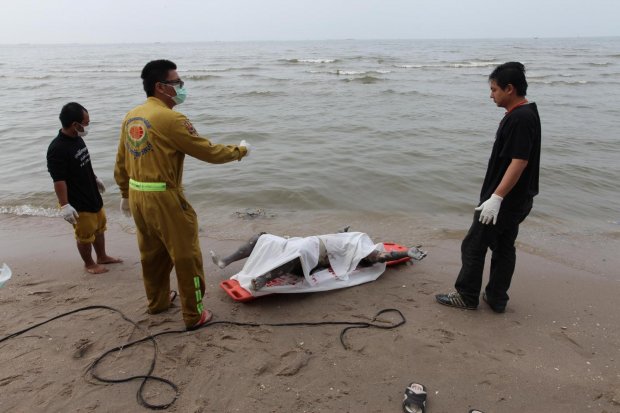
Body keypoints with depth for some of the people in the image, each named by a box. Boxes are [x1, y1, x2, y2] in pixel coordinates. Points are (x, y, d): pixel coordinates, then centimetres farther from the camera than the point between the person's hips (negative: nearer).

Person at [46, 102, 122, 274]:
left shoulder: (77, 139, 2)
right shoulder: (57, 149, -25)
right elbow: (59, 180, -26)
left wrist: (95, 179, 29)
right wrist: (64, 205, -27)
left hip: (93, 196, 9)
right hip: (79, 203, -9)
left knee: (99, 227, 22)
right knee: (85, 235, 7)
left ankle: (102, 257, 41)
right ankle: (89, 264, 28)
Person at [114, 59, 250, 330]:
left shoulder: (130, 117, 8)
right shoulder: (170, 119, -17)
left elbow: (121, 162, 14)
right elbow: (208, 151, -13)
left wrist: (126, 194, 25)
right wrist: (239, 151, 3)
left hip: (137, 196, 8)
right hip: (164, 199, -8)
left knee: (152, 253, 22)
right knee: (186, 257, 4)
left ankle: (157, 302, 40)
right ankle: (193, 316, 14)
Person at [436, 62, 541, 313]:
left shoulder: (520, 118, -21)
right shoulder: (525, 114, 11)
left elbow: (519, 162, -27)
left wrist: (496, 197, -28)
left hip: (505, 200, -10)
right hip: (516, 201, 10)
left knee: (474, 246, 1)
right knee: (504, 247, 15)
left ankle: (466, 296, 14)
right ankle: (496, 299, 25)